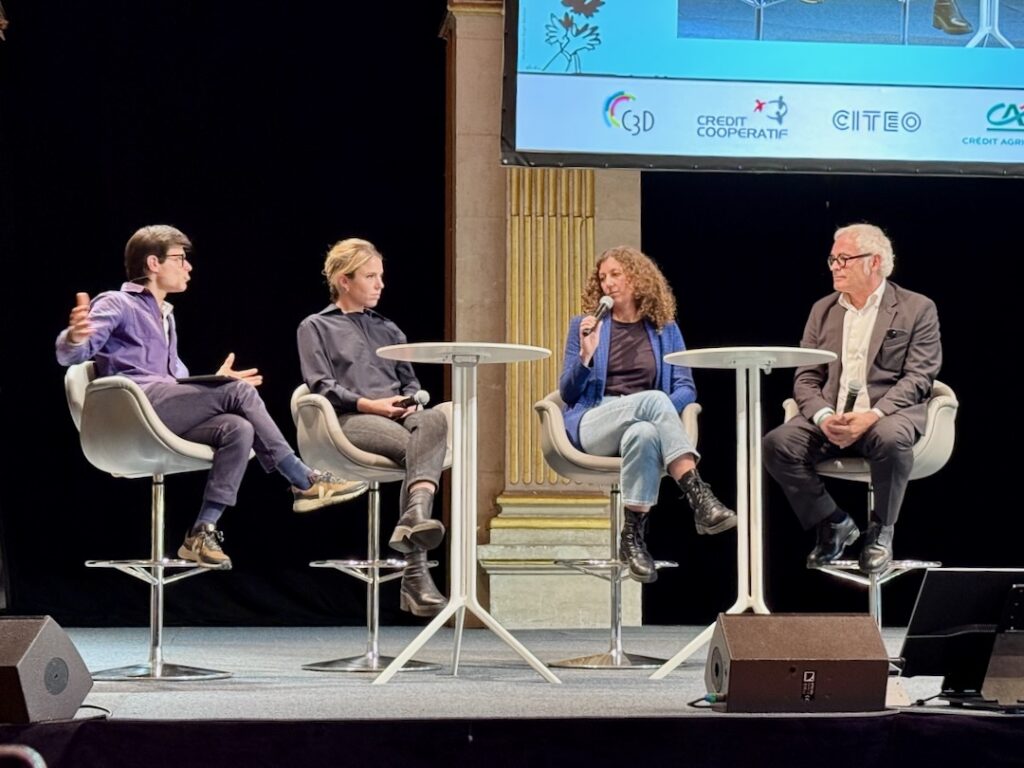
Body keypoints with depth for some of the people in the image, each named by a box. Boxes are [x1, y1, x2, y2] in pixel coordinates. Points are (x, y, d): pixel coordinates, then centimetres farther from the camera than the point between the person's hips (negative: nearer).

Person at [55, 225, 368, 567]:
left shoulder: (165, 316, 29)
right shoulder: (117, 304, 4)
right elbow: (70, 355, -11)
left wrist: (215, 383, 25)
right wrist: (75, 337, -34)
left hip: (166, 413, 8)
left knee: (237, 429, -20)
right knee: (239, 391, -18)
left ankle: (203, 532, -23)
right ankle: (304, 482, -13)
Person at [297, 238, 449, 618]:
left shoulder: (388, 329, 33)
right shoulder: (316, 327, 17)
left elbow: (411, 381, 26)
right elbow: (321, 386, 2)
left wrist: (411, 400, 0)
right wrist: (369, 404, -12)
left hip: (398, 414, 4)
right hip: (349, 418, -4)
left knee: (433, 420, -36)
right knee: (416, 448, -36)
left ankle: (416, 516, -58)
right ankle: (415, 572, -45)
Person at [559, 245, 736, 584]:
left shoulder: (665, 329, 16)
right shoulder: (585, 325, 13)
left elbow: (686, 388, 7)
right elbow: (568, 392, 7)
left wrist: (661, 413, -14)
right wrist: (586, 355, -11)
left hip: (645, 423, 2)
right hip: (593, 424, -1)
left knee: (645, 433, -41)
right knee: (653, 399, -37)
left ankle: (633, 535, -43)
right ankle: (697, 495, -51)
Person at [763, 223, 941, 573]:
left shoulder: (917, 309, 4)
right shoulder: (823, 310, 16)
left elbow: (918, 378, -6)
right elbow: (805, 378, 9)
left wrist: (873, 415, -22)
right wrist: (824, 417, -13)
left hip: (888, 416, -4)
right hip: (830, 418, 4)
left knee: (891, 439, -39)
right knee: (778, 443, -24)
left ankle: (880, 531, -14)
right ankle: (833, 524, -4)